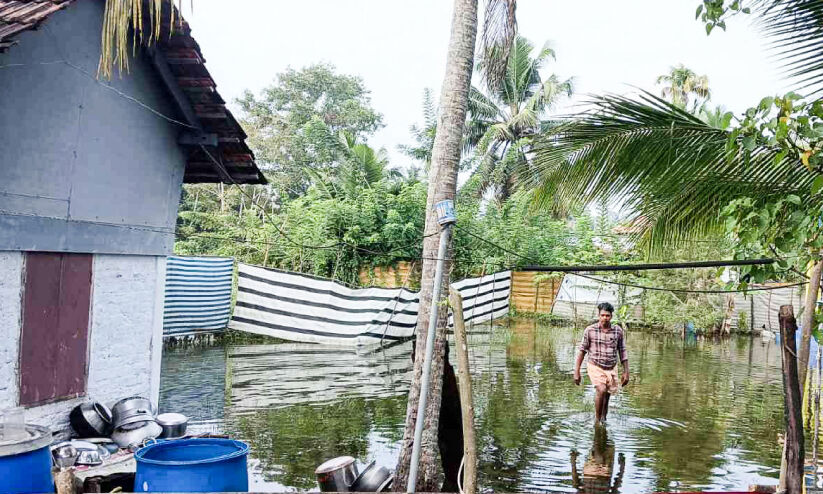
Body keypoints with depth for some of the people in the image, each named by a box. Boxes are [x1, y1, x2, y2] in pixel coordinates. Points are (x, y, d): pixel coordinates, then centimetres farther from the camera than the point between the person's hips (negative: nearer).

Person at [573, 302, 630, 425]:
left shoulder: (618, 331, -2)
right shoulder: (590, 330, -9)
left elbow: (622, 352, 5)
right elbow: (582, 351, -2)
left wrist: (626, 372, 4)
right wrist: (576, 371, -3)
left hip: (611, 369, 3)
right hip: (595, 367, -3)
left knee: (606, 396, 7)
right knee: (601, 390, -24)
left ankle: (603, 420, 28)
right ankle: (597, 420, -8)